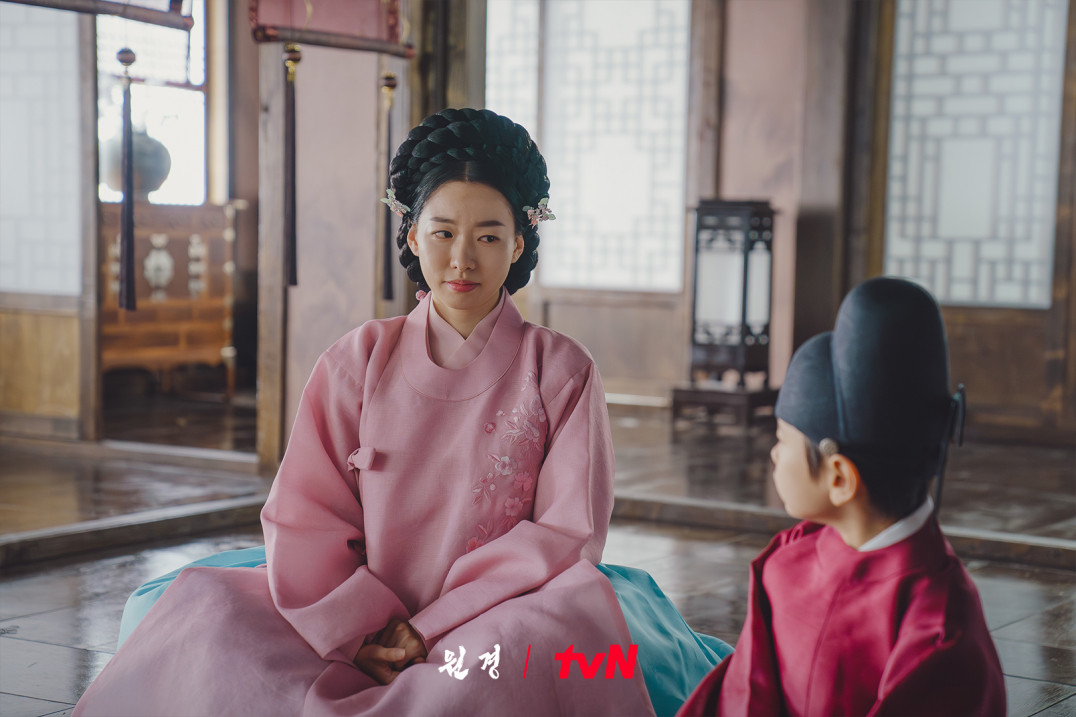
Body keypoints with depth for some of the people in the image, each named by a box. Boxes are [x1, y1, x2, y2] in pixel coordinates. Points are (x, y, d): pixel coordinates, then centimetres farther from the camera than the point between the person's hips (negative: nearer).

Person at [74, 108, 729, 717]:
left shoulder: (563, 372, 4)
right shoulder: (358, 361, 8)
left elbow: (567, 535, -4)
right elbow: (305, 518, 2)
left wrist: (431, 631, -13)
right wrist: (367, 628, -16)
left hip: (496, 625, -1)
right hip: (360, 609, 1)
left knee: (587, 610, -36)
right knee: (202, 607, -23)